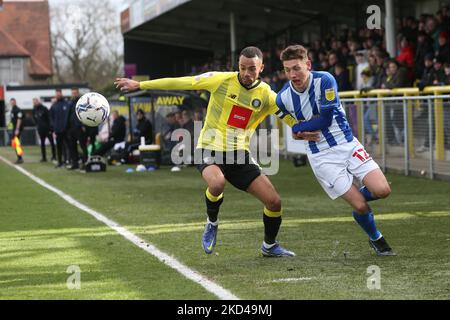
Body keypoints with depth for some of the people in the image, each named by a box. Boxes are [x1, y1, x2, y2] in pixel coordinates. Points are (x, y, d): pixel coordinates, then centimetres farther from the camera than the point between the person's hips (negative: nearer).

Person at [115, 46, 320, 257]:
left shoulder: (267, 96, -2)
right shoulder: (222, 80, -9)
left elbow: (291, 118, 1)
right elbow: (180, 82, -7)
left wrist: (304, 131, -24)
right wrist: (139, 85, -7)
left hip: (240, 155, 3)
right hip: (210, 150, -3)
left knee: (274, 202, -4)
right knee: (217, 183, -38)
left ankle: (269, 246, 25)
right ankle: (211, 224, -5)